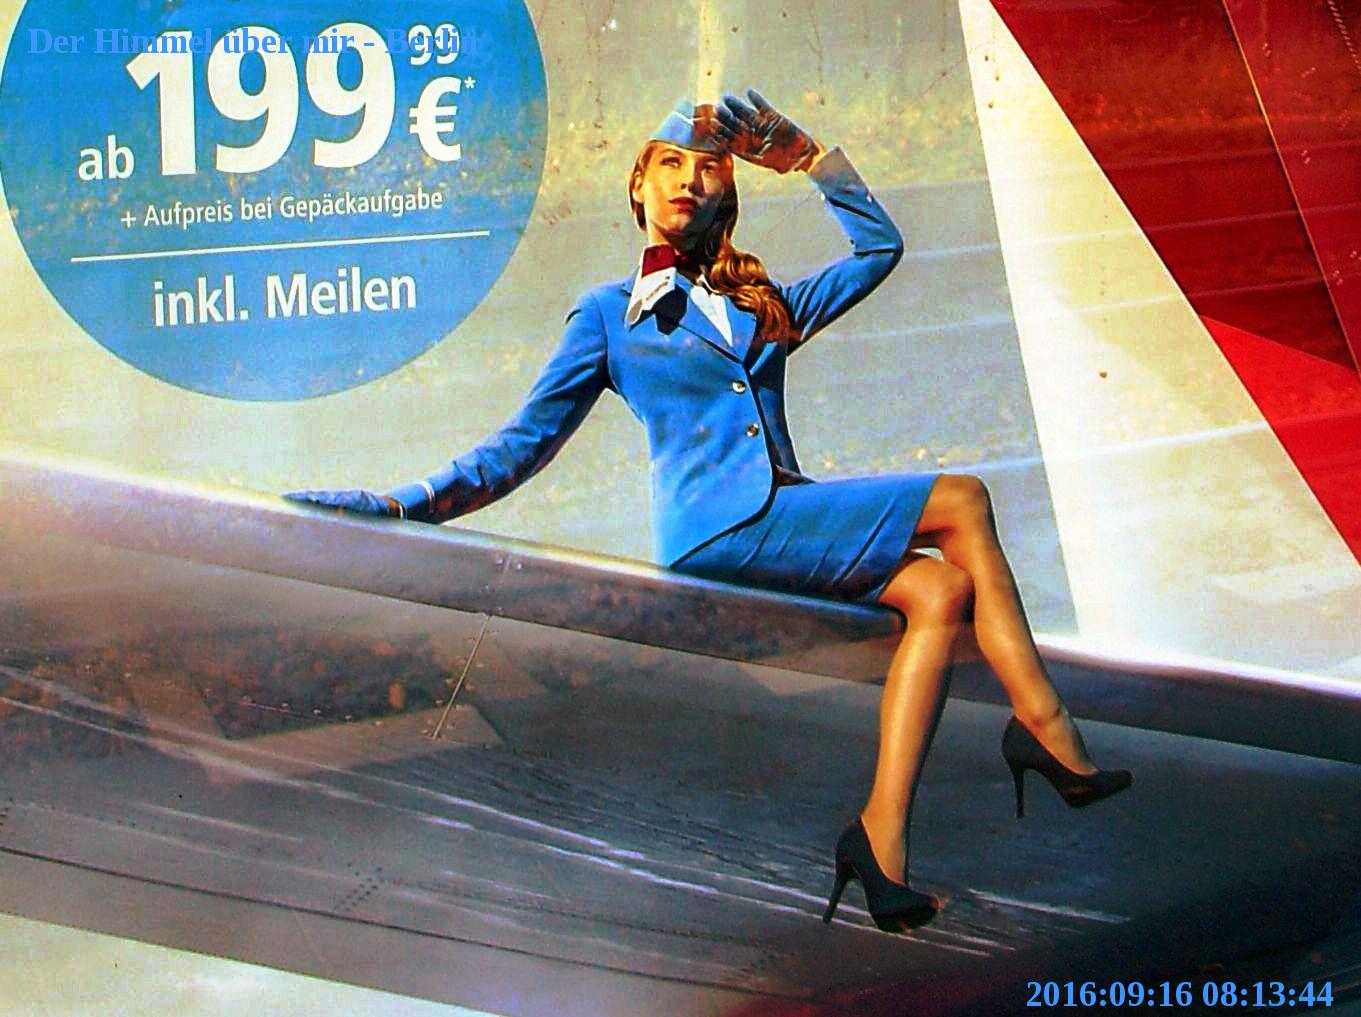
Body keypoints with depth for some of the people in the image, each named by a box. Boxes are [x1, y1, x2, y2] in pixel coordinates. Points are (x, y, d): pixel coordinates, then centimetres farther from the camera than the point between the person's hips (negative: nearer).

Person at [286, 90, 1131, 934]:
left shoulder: (761, 306, 26)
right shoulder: (609, 313, 13)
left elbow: (879, 247, 32)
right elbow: (524, 444, 10)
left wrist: (806, 155, 22)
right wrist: (409, 505, 0)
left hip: (783, 525, 6)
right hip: (719, 524, -6)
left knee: (942, 593, -20)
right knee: (962, 502, -16)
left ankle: (883, 836, -25)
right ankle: (1047, 728, -12)